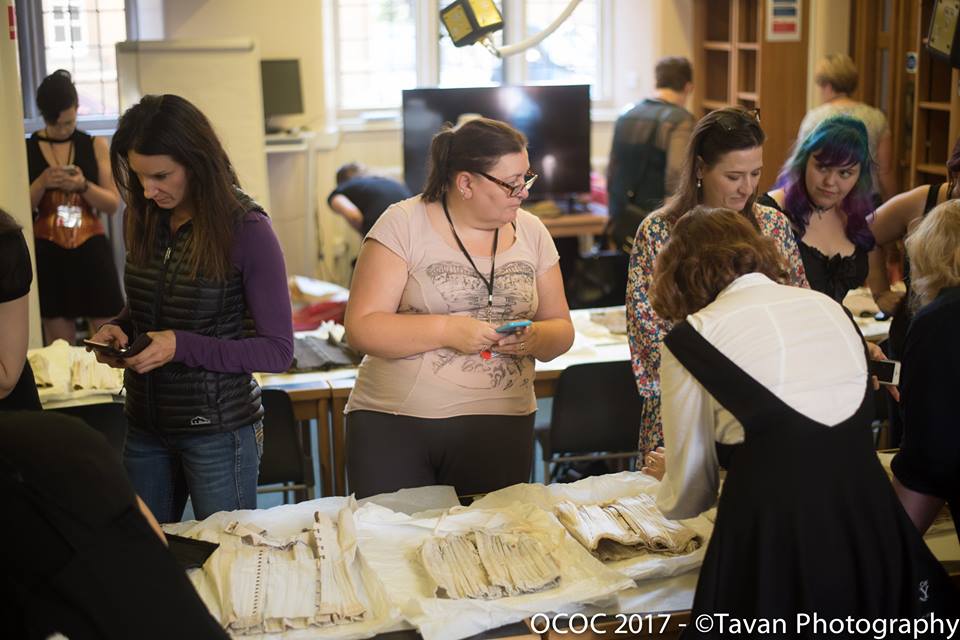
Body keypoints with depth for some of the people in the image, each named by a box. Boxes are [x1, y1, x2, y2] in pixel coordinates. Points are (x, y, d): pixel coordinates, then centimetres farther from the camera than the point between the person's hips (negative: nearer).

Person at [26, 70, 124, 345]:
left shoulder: (96, 146, 4)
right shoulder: (26, 150, 3)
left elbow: (113, 204, 3)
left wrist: (83, 185, -15)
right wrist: (42, 183, -16)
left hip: (92, 251, 0)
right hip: (48, 256, 0)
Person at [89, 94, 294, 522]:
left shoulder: (246, 230, -15)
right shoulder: (145, 221, 2)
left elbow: (278, 350, -14)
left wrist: (182, 346, -23)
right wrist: (118, 328, -5)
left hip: (218, 428, -5)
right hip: (145, 423, 6)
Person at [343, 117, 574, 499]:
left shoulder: (531, 232, 7)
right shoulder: (403, 225, -5)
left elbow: (561, 330, 11)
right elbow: (360, 328, -10)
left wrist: (535, 338, -11)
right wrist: (446, 330, -19)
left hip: (500, 430, 3)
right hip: (393, 424, -3)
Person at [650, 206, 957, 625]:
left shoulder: (693, 338, -1)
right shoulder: (829, 306, 12)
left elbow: (690, 494, 6)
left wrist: (667, 488, 30)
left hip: (773, 546, -4)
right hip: (873, 532, 4)